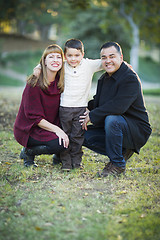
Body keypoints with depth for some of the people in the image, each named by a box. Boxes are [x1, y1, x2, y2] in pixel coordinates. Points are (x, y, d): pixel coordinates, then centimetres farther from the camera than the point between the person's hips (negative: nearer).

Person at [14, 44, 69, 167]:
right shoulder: (34, 83, -19)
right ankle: (28, 152, -4)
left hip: (46, 126, 7)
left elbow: (59, 111, 5)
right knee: (60, 143, -26)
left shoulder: (59, 83, 1)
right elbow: (34, 116, -20)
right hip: (27, 130, -7)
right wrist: (56, 129, -27)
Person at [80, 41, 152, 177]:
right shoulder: (104, 78, 9)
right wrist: (88, 108, -1)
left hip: (137, 130, -9)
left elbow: (119, 106, -33)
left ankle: (118, 164, -18)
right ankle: (122, 152, 7)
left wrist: (92, 116, -23)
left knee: (111, 119, -37)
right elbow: (98, 101, 22)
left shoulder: (130, 78, -20)